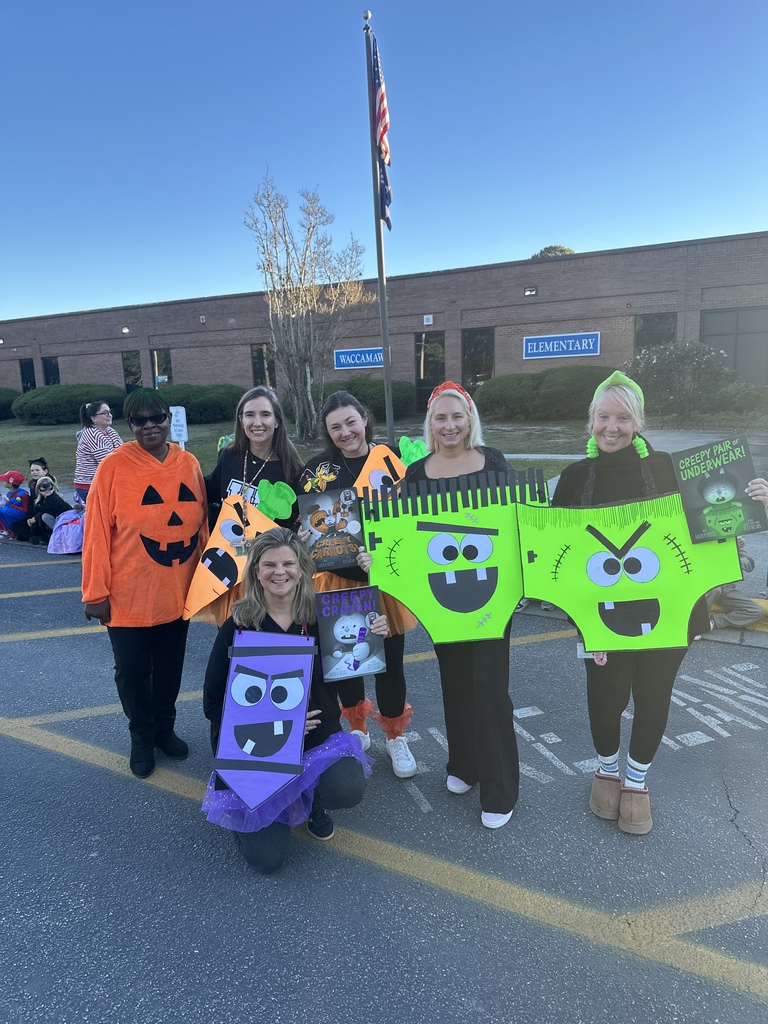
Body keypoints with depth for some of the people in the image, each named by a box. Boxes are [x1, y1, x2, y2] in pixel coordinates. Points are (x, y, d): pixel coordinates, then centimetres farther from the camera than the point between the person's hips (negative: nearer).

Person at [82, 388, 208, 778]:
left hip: (177, 594, 3)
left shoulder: (189, 464, -2)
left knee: (170, 669, 19)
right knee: (132, 673, 14)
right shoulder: (113, 467, -13)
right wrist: (96, 592, -10)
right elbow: (97, 534, -12)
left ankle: (164, 728, 42)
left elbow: (201, 525, 5)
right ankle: (141, 739, 37)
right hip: (128, 597, -3)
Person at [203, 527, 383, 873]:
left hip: (318, 739, 2)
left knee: (349, 789, -27)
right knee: (267, 858, -5)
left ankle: (312, 800, 11)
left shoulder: (321, 617, -8)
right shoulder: (237, 627, -13)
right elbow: (213, 704, -10)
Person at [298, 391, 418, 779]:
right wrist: (304, 536, -16)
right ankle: (357, 730, 40)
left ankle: (395, 737, 34)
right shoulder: (318, 468, 0)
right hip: (337, 580, 2)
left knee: (389, 661, 9)